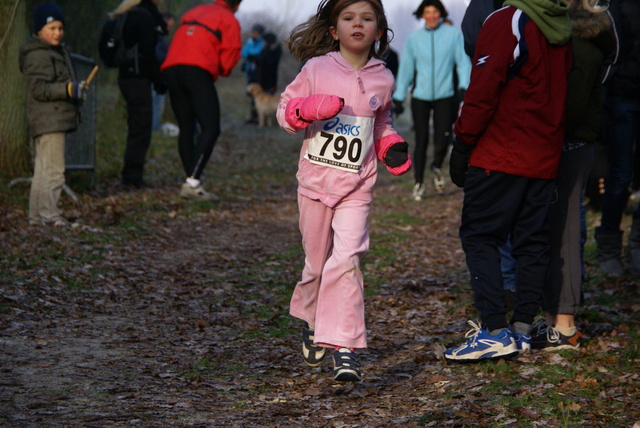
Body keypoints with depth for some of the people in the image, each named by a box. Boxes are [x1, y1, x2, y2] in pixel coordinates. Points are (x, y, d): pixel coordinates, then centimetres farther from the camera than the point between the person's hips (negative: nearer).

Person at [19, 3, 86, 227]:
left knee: (43, 170, 13)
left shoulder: (58, 52, 22)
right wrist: (68, 89, -28)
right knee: (53, 169, -14)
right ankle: (49, 214, -14)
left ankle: (36, 215, 17)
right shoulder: (37, 56, -12)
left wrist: (76, 89, 21)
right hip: (48, 122, -11)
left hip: (57, 120, 11)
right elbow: (38, 89, -21)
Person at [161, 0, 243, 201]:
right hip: (198, 71, -7)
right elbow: (229, 57, 2)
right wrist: (223, 69, 24)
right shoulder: (229, 20, 9)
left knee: (186, 129, 11)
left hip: (171, 69, 7)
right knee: (210, 128, -9)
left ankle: (191, 182, 6)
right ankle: (192, 183, -22)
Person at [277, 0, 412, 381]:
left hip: (358, 186, 0)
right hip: (316, 180, 0)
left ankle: (343, 346, -14)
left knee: (346, 260, -15)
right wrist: (312, 107, -20)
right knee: (317, 262, 9)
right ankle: (311, 322, 38)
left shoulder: (383, 79, 5)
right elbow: (285, 112, 0)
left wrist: (393, 150, 2)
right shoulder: (317, 69, -3)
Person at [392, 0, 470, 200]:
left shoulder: (453, 34, 1)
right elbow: (406, 68, 10)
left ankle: (436, 167, 29)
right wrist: (399, 96, 9)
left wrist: (464, 86, -13)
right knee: (421, 141, -3)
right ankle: (419, 183, 10)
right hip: (420, 97, 1)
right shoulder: (414, 38, 6)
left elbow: (463, 62, 0)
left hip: (445, 95, -1)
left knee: (442, 140, -5)